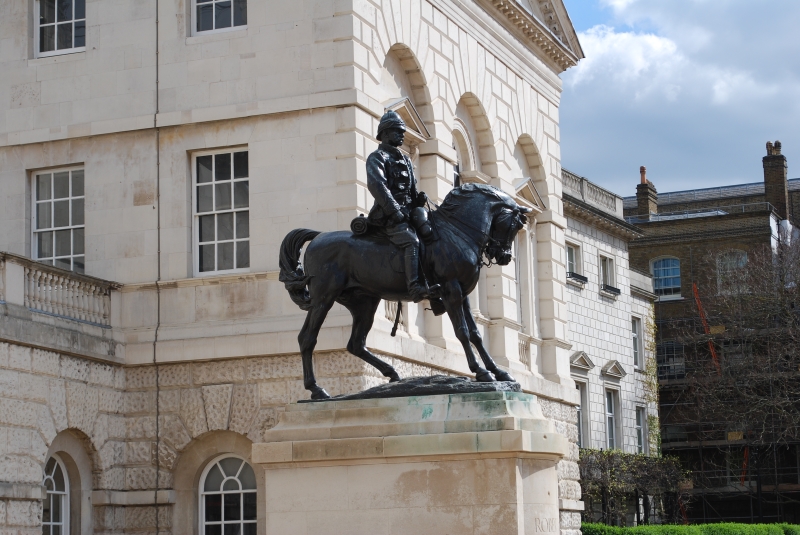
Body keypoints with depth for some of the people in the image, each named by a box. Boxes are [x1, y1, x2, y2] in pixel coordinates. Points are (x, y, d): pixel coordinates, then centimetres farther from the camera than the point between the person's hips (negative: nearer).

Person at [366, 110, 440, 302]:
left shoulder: (405, 160, 26)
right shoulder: (377, 157, 1)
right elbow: (376, 185, -15)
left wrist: (419, 198, 4)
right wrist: (395, 211, -22)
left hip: (407, 212, 9)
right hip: (388, 215, -9)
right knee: (411, 241, -28)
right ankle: (416, 287, -42)